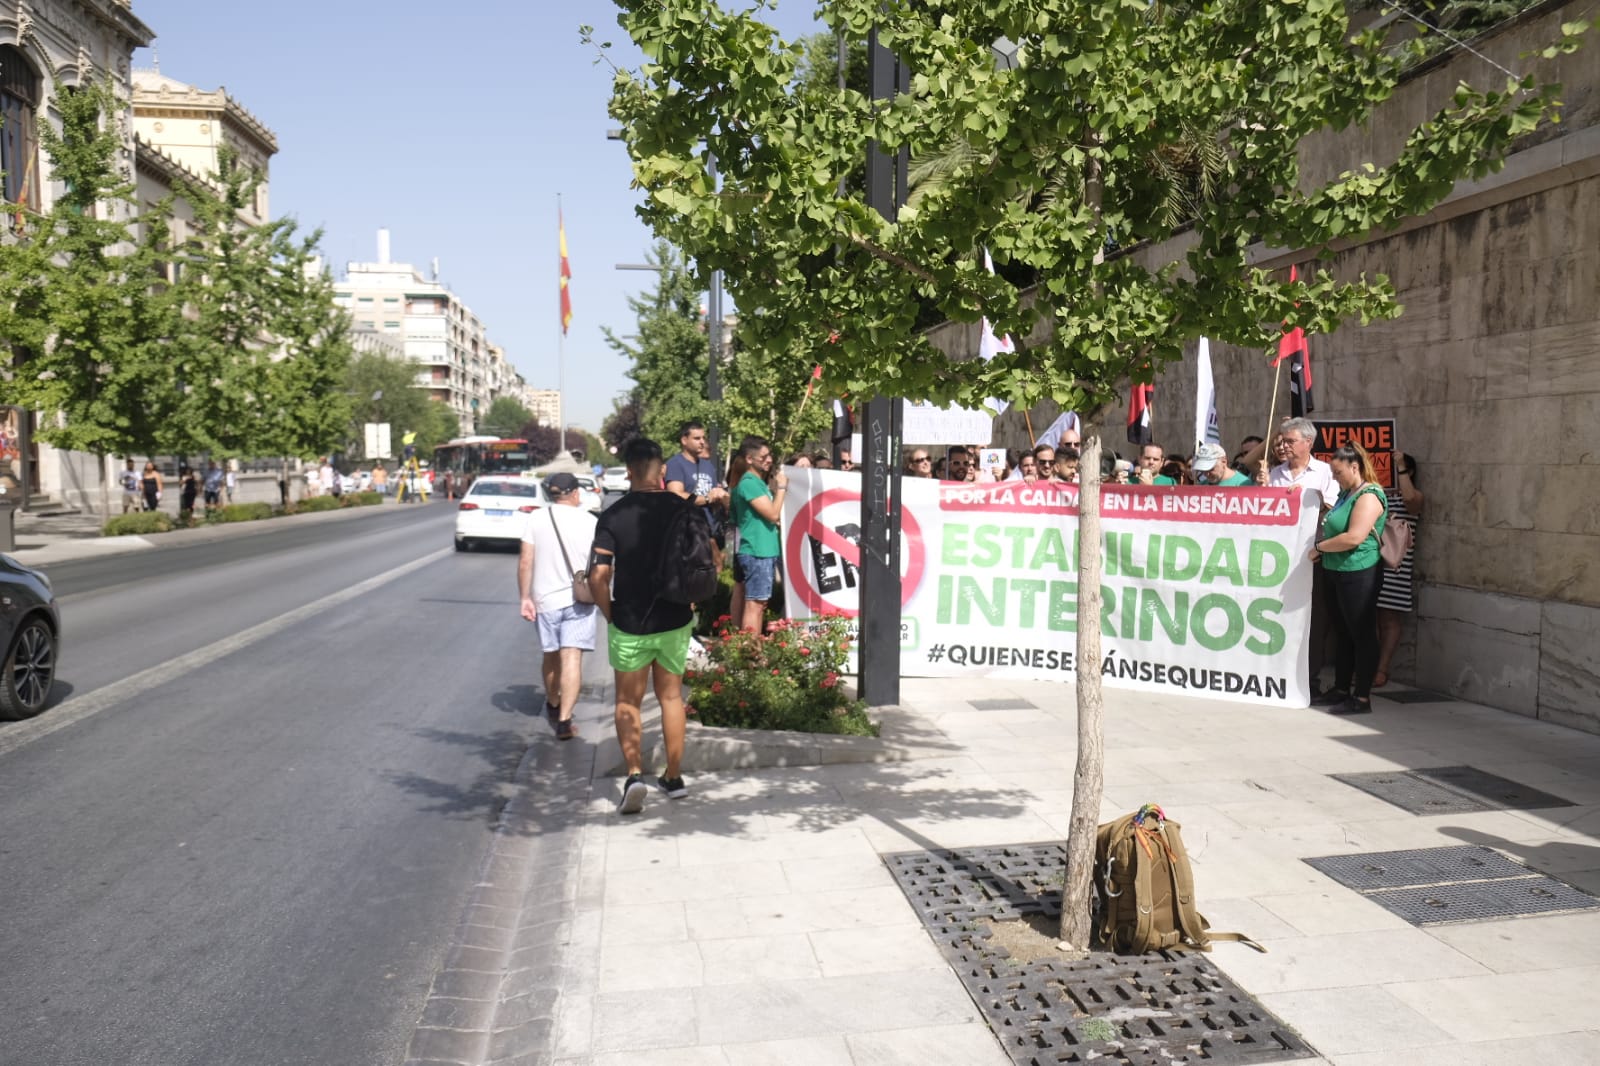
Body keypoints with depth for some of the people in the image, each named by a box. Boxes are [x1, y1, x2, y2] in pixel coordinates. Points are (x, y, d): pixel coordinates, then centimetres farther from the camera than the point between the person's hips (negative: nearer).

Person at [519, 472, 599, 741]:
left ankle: (553, 706, 41)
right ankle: (564, 721, -16)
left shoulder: (537, 518, -2)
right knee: (572, 659, -6)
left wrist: (525, 598, 1)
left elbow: (525, 562, -6)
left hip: (545, 598, 2)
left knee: (551, 656, 20)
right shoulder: (590, 522, -4)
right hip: (579, 599, -2)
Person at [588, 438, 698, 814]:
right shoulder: (684, 509, -4)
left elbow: (598, 577, -17)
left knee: (628, 702, 12)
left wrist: (610, 614, -2)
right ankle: (674, 777, 25)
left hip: (629, 626, -2)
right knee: (671, 698, 17)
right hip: (675, 622, 3)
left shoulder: (613, 516, -11)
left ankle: (634, 774, -5)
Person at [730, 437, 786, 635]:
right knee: (754, 603, -9)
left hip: (766, 551, 10)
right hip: (757, 552, -10)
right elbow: (773, 514, -19)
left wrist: (775, 490, 13)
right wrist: (781, 487, -9)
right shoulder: (749, 483, -14)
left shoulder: (759, 482, 17)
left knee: (760, 603, 13)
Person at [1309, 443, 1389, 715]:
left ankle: (1362, 698, 3)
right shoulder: (1346, 493, 15)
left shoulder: (1368, 496, -15)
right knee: (1343, 634, 16)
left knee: (1362, 635, -3)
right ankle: (1341, 689, 25)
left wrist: (1319, 547, -12)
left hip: (1358, 574, -10)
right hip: (1338, 572, 10)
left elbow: (1353, 537, -25)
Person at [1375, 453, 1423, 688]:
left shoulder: (1415, 496, 1)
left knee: (1389, 619, -1)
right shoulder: (1380, 494, 19)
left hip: (1395, 566, -5)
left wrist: (1401, 466, -18)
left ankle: (1382, 671, 2)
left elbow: (1409, 496, -24)